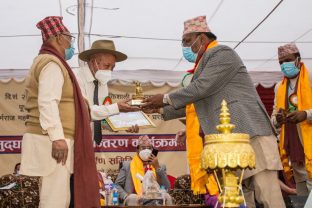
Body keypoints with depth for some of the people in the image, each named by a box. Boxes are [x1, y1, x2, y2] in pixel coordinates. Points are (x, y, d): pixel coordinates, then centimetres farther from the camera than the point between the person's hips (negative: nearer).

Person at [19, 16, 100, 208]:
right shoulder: (52, 63, -9)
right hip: (53, 141, -11)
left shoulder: (49, 62, 24)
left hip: (54, 140, 11)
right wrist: (57, 137, -27)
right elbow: (47, 103, -21)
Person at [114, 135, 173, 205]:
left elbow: (166, 188, 1)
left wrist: (157, 167, -7)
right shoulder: (127, 165, 12)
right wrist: (125, 196, -12)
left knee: (166, 197, -28)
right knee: (132, 198, -35)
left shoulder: (160, 166, 14)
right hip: (134, 201, -2)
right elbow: (117, 185, 9)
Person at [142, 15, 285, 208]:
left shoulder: (222, 53, -3)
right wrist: (161, 111, 23)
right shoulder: (205, 63, 25)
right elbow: (194, 105, 28)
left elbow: (201, 87, -15)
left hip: (249, 134, -10)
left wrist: (166, 99, -5)